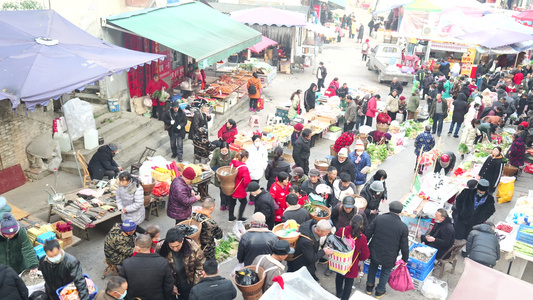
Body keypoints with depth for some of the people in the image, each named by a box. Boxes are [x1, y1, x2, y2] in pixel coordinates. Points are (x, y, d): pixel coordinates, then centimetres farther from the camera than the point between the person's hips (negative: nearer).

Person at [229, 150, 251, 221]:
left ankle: (231, 217, 34)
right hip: (240, 190, -6)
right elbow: (247, 181, -27)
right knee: (243, 202, 18)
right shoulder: (244, 168, -27)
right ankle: (240, 218, 23)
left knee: (232, 202, 22)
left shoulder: (232, 164, -7)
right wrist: (246, 186, -6)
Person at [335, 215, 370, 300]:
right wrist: (358, 258, 4)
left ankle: (338, 293, 53)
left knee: (339, 277, 30)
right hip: (351, 265, -4)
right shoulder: (362, 238, -25)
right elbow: (365, 255, -16)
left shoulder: (341, 231, -20)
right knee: (349, 282, 18)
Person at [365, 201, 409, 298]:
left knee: (373, 267, 28)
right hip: (389, 257, -1)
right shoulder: (403, 227, -15)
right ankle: (380, 291, 41)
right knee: (386, 272, 25)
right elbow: (404, 246, -7)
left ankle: (369, 286, 43)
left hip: (374, 252, 1)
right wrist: (405, 259, 9)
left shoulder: (379, 218, -13)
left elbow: (368, 233, -7)